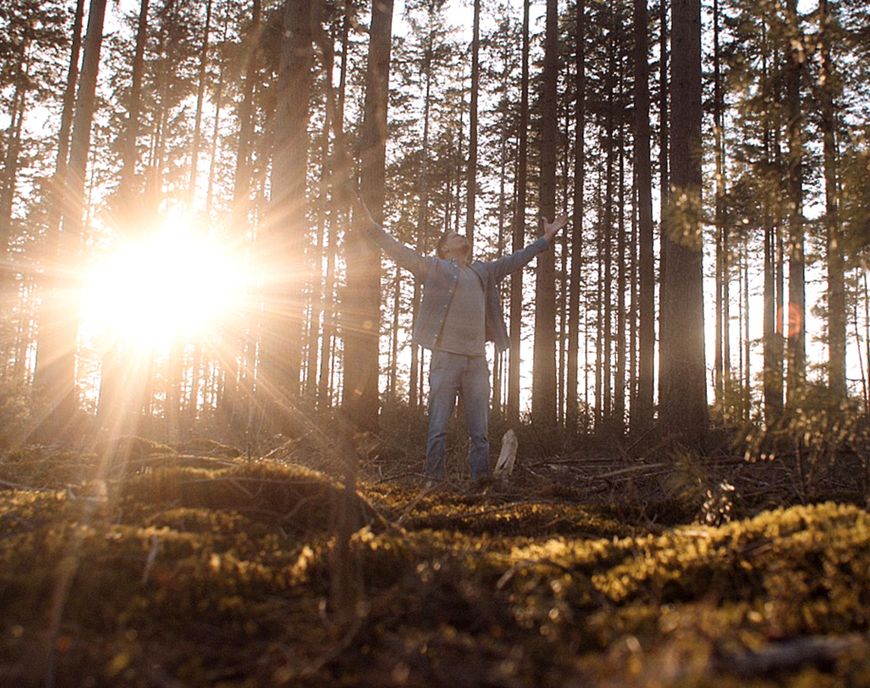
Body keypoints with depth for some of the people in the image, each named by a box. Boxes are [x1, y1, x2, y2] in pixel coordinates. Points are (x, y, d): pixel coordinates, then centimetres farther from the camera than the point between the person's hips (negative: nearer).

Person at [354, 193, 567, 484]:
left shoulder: (482, 271, 23)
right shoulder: (435, 268, 7)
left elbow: (514, 260, 31)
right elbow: (399, 251, 0)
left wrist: (546, 238, 34)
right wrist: (371, 226, -11)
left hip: (476, 360, 5)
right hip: (446, 358, -5)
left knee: (480, 431, 2)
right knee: (438, 427, -4)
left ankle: (481, 481, 4)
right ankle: (433, 481, -1)